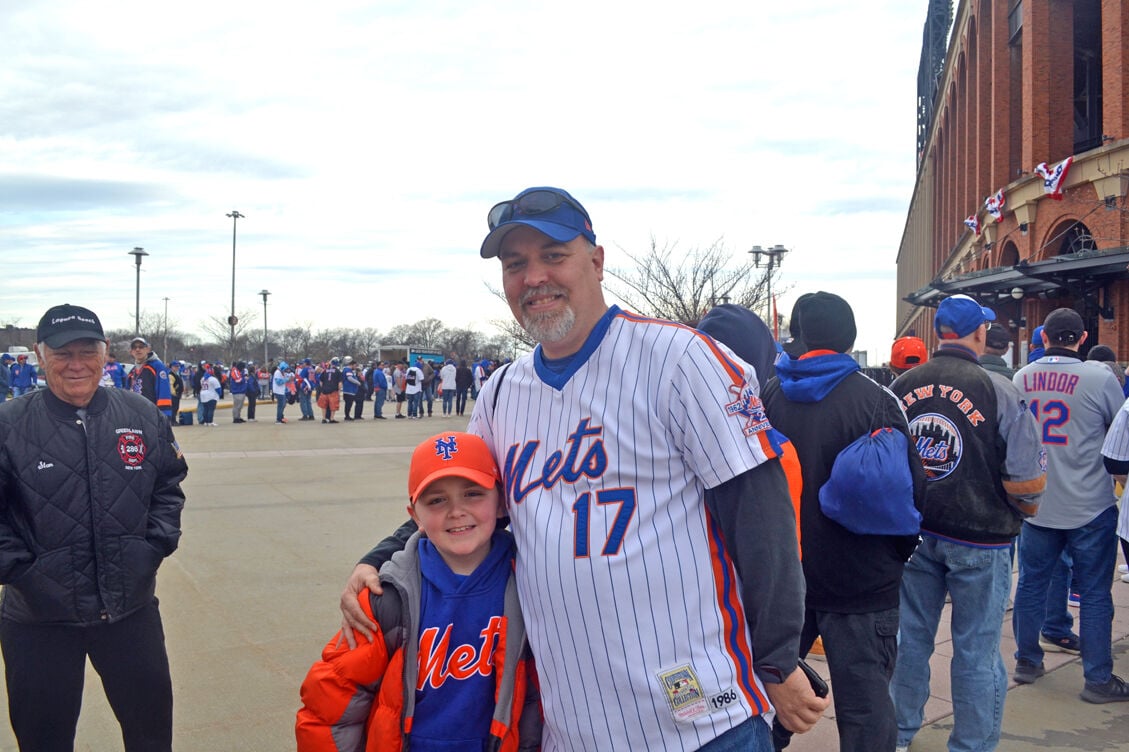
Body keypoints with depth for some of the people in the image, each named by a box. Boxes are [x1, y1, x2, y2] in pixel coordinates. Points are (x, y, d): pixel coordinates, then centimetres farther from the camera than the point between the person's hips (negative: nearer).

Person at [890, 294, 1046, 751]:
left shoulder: (900, 387, -2)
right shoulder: (1000, 392, -16)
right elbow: (1029, 481, -17)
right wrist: (1025, 509, 5)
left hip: (914, 533, 4)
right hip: (979, 540, -4)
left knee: (911, 637, 17)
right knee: (976, 650, 8)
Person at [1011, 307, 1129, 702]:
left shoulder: (1022, 378, 0)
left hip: (1035, 503, 4)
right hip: (1090, 506, -3)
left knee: (1031, 582, 14)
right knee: (1094, 593, 5)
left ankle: (1027, 661, 25)